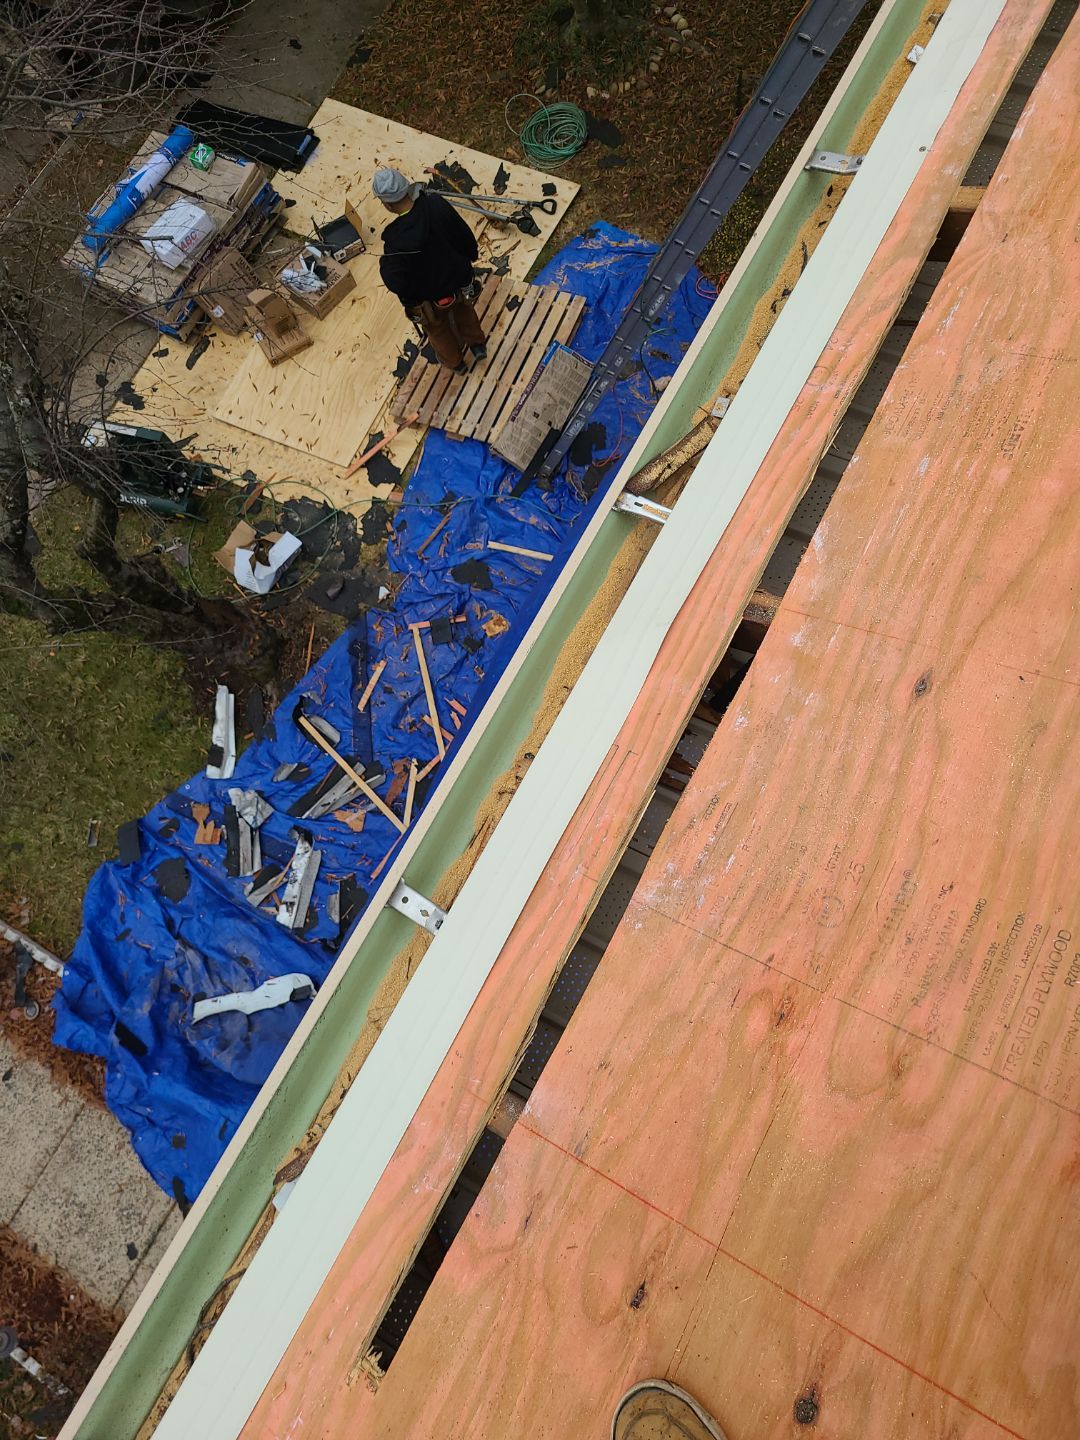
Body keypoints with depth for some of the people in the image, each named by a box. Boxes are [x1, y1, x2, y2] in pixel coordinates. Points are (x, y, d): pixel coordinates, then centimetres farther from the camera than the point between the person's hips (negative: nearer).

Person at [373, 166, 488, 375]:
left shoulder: (396, 240, -39)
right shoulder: (436, 203, -24)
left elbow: (396, 283, -31)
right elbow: (465, 234, -9)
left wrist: (384, 266, -9)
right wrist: (470, 255, 12)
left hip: (430, 298, -4)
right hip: (458, 279, 4)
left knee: (437, 326, 30)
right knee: (462, 306, 39)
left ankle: (454, 361, 56)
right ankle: (477, 344, 61)